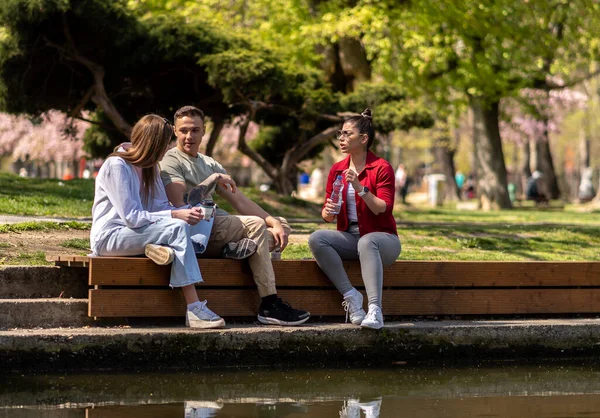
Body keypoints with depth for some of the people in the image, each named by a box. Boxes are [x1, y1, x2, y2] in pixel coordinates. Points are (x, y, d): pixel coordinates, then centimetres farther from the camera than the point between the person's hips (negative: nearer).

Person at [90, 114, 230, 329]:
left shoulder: (149, 166, 12)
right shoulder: (116, 166, -15)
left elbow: (161, 206, 7)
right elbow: (131, 217, -22)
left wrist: (186, 213, -15)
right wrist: (175, 215, -26)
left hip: (137, 232, 9)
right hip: (110, 237, -9)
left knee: (204, 216, -3)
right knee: (177, 227, -32)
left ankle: (171, 251, -32)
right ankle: (194, 310, -38)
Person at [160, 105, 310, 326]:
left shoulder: (210, 165, 22)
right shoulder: (171, 162, -1)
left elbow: (240, 201, 13)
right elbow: (179, 208, -17)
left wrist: (274, 223, -1)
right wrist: (211, 181, -16)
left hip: (218, 226, 8)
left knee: (281, 226, 6)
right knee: (255, 224, -26)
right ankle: (270, 305, -29)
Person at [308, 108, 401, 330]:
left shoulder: (382, 168, -6)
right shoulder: (337, 169, 9)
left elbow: (383, 209, -15)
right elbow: (327, 212, 10)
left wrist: (360, 188, -27)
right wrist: (328, 212, -14)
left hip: (382, 238, -5)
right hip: (349, 237, 5)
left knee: (366, 242, -40)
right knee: (317, 238, -24)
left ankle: (375, 310, -50)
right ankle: (350, 295, -25)